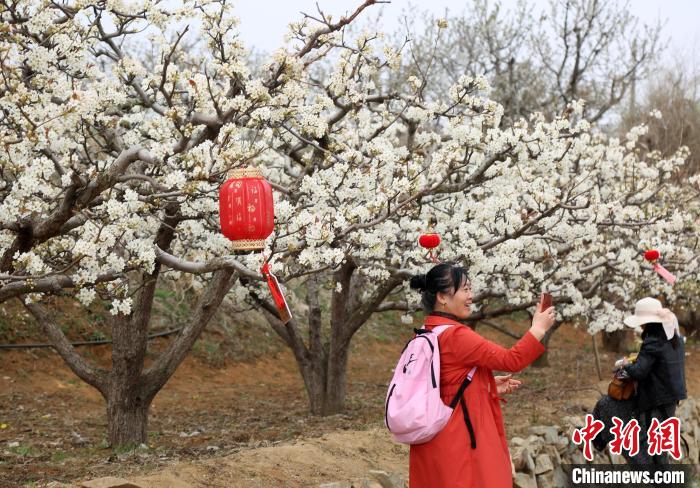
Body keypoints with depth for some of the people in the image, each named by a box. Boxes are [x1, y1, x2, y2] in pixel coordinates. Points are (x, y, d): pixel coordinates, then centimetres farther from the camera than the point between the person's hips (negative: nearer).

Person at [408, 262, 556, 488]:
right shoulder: (455, 336, -19)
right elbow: (511, 359, -16)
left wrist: (488, 386, 16)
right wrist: (539, 327, -4)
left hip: (433, 437, 9)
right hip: (461, 439, -9)